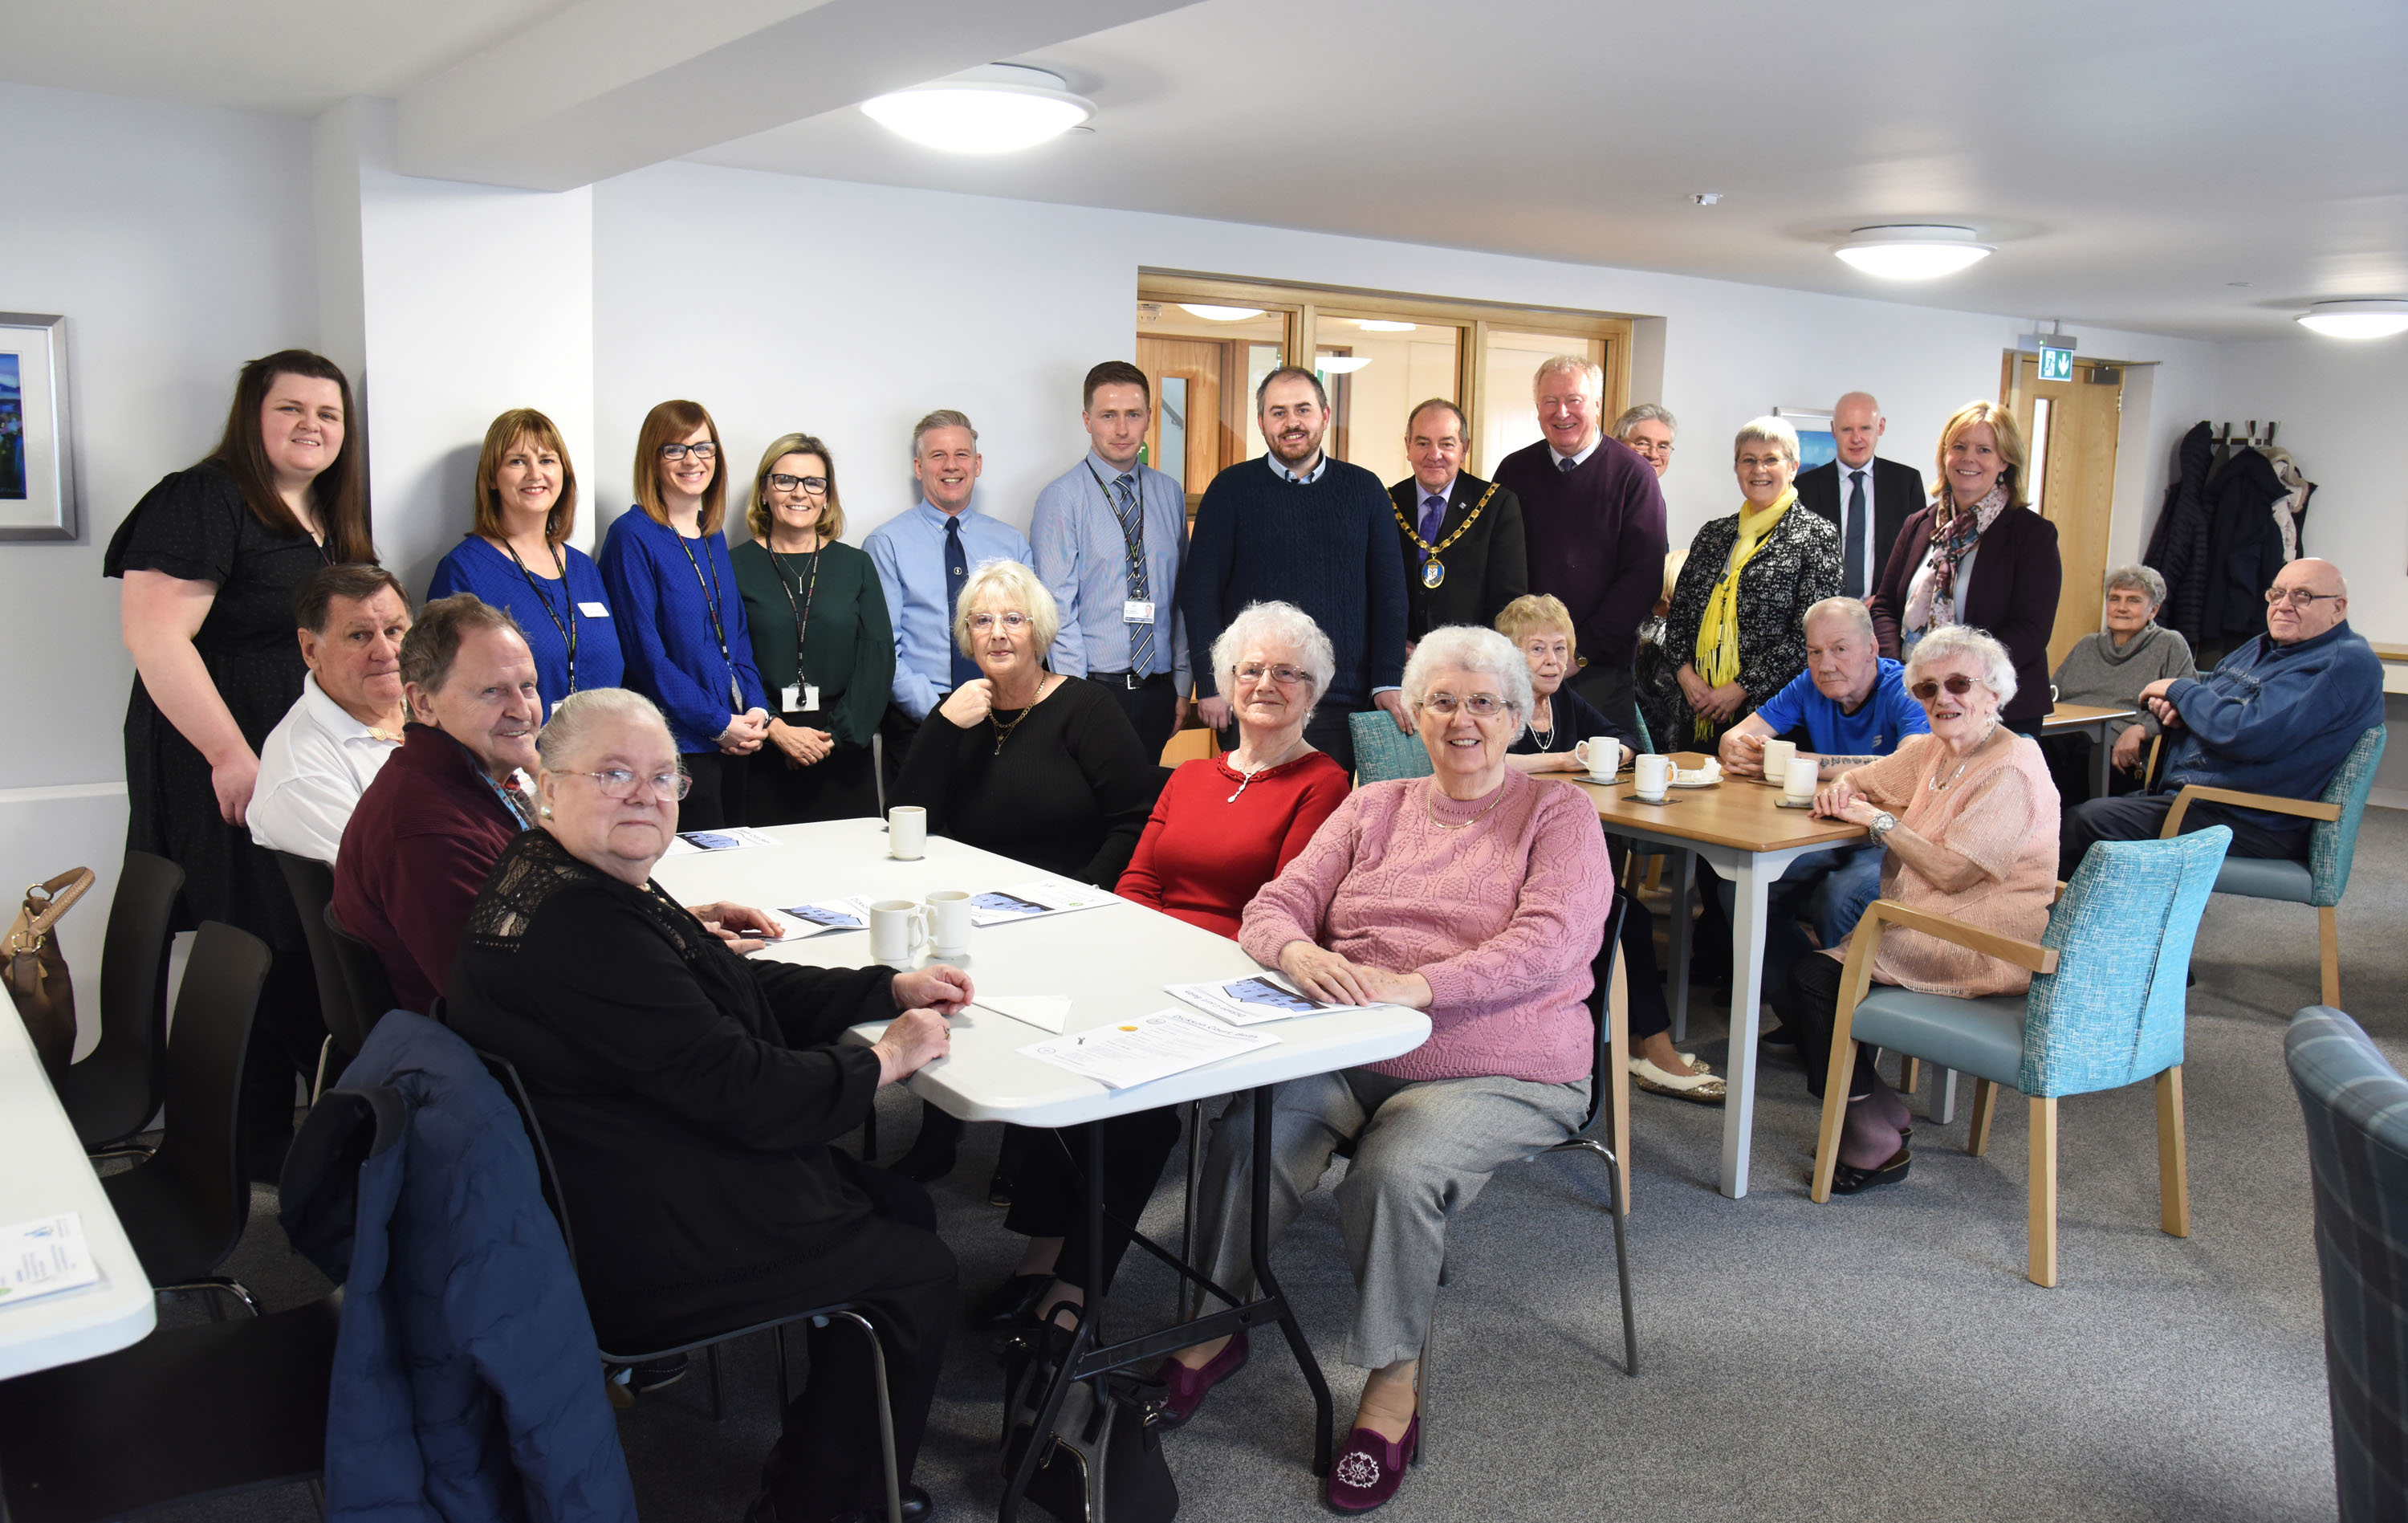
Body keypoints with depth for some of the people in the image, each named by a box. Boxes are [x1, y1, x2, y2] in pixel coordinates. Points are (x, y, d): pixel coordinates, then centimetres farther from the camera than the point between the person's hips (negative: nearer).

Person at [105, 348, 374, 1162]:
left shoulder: (331, 519, 16)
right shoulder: (202, 500, -10)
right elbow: (154, 634, -19)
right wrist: (231, 754, -21)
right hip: (224, 768, -8)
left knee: (312, 948, 10)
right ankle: (257, 1148, 9)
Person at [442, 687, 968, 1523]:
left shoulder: (579, 887, 7)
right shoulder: (582, 929, -29)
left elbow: (745, 993, 15)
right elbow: (746, 1092, -26)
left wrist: (892, 987, 8)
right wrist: (887, 1057, -11)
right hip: (642, 1258, -11)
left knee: (906, 1209, 16)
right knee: (921, 1274, 3)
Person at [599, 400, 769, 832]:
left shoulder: (714, 538, 14)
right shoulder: (633, 537, -8)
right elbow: (646, 654, -14)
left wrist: (757, 709, 0)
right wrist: (719, 724, -14)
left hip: (733, 744, 7)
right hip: (677, 744, -7)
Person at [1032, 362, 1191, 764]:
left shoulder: (1170, 493, 11)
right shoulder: (1062, 498, -5)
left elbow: (1182, 596, 12)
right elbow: (1058, 607, -9)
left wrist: (1181, 685, 9)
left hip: (1158, 689, 4)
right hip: (1092, 686, -4)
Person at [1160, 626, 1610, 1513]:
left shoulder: (1559, 815, 5)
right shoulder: (1372, 809, 17)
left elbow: (1547, 942, -12)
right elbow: (1276, 905, 9)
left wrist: (1415, 987, -26)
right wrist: (1300, 956, -17)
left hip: (1500, 1071, -3)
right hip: (1351, 1056, 4)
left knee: (1395, 1172, -32)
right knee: (1249, 1130, -25)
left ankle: (1392, 1388, -10)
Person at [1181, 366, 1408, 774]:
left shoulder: (1364, 490, 10)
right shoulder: (1231, 489, 4)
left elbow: (1389, 590, 9)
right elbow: (1200, 590, 1)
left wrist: (1388, 681, 0)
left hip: (1342, 702, 2)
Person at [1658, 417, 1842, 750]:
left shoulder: (1816, 537, -1)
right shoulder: (1712, 535, 15)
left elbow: (1810, 633, -9)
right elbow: (1678, 613, 15)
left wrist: (1742, 688, -13)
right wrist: (1685, 672, -3)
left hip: (1766, 709, -5)